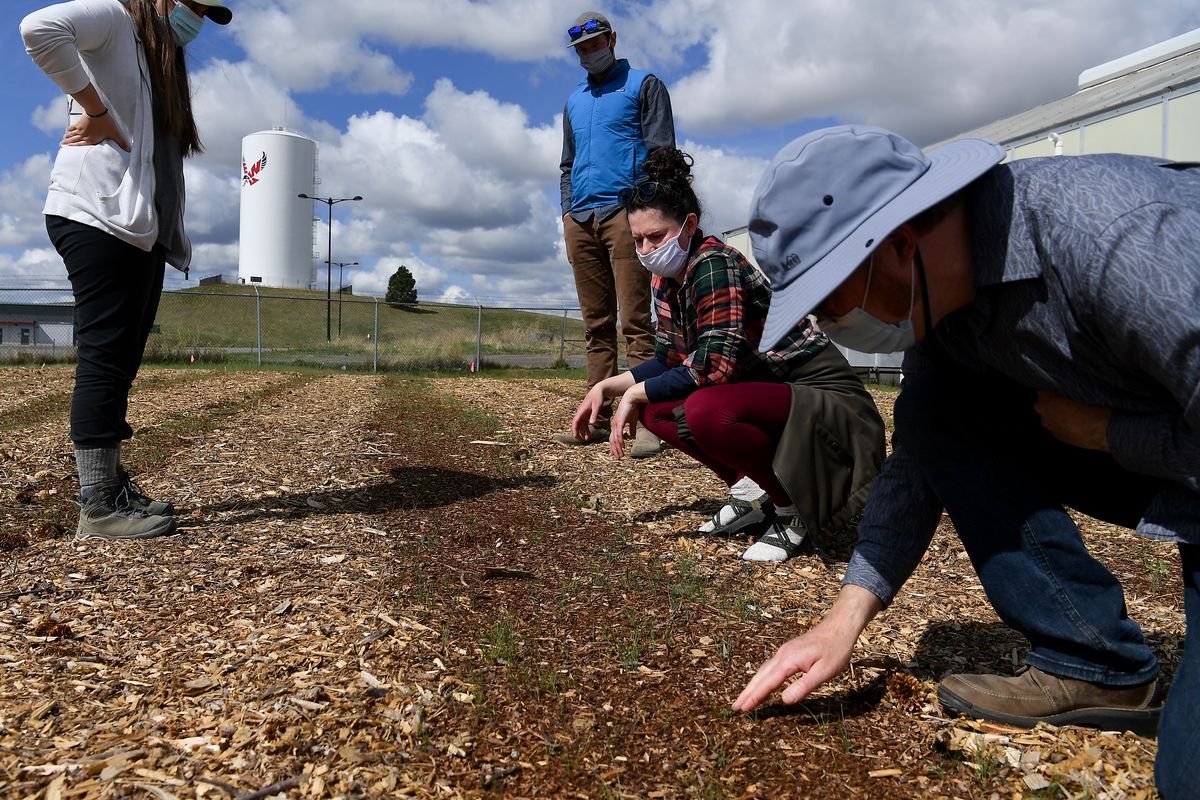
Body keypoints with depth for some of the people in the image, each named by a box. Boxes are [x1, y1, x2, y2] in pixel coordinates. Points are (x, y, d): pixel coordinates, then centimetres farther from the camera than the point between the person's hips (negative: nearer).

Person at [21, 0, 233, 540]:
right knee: (105, 356, -12)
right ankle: (97, 509, -10)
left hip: (141, 230, 9)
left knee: (120, 362, 8)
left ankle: (113, 488, 14)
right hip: (98, 217, -9)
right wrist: (96, 110, -15)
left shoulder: (163, 64, 27)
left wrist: (174, 238, 11)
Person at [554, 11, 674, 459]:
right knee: (596, 326, 4)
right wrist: (567, 212, 14)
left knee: (634, 322, -12)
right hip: (580, 219, 6)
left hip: (624, 212, -6)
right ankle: (598, 420, 5)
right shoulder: (574, 101, 26)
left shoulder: (643, 85, 9)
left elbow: (661, 152, 0)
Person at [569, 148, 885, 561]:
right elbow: (669, 361, 12)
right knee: (652, 405, 0)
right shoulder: (667, 280, 5)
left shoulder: (715, 265, -22)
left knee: (706, 411, -34)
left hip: (822, 398, -9)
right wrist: (606, 386, 0)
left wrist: (636, 393, -20)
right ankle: (751, 487, 10)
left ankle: (793, 508, -8)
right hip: (762, 389, 9)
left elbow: (714, 366, -30)